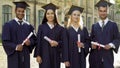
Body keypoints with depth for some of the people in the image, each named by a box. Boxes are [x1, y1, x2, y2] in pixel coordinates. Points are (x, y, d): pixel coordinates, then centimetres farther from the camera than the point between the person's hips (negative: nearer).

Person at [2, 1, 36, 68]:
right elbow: (5, 41, -6)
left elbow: (34, 39, 13)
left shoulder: (29, 26, 11)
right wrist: (15, 47, -21)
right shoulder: (8, 25, 0)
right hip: (14, 56, -3)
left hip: (25, 56, 4)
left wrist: (30, 42, -10)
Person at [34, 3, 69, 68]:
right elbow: (38, 42, -1)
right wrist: (38, 55, -8)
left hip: (56, 57, 2)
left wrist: (57, 43, -18)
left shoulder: (60, 29, 6)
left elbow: (64, 43, 2)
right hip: (44, 56, -1)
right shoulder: (41, 27, 4)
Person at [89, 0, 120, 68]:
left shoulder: (113, 25, 6)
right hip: (95, 56, 2)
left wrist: (111, 45, -14)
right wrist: (92, 44, -7)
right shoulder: (94, 26, 14)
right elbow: (91, 39, 15)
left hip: (107, 56, -2)